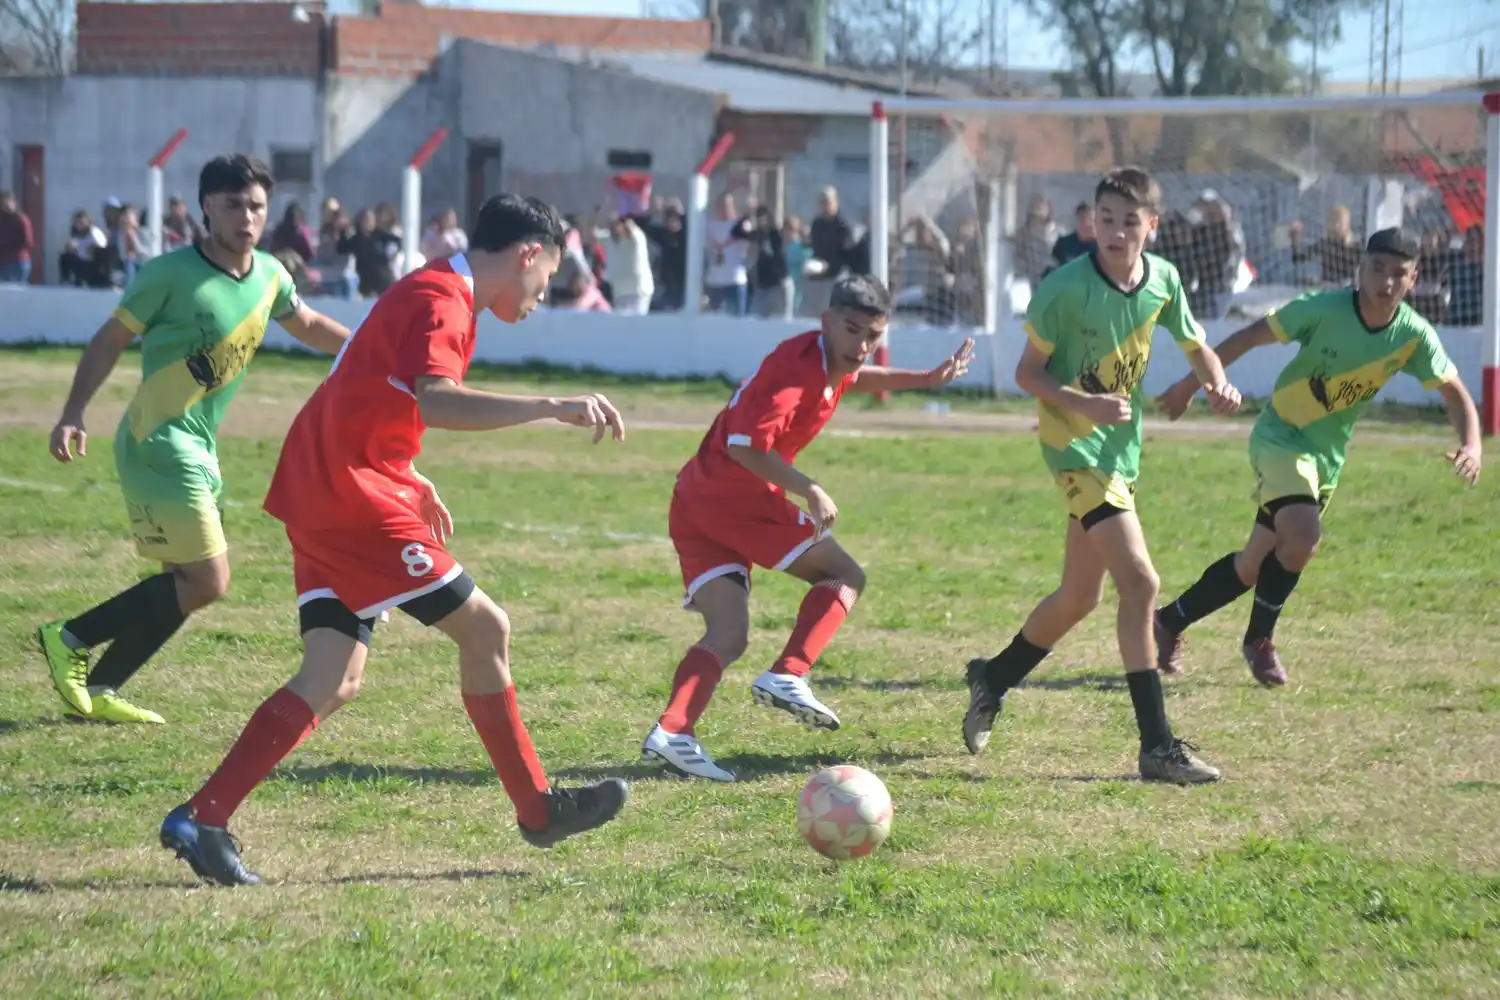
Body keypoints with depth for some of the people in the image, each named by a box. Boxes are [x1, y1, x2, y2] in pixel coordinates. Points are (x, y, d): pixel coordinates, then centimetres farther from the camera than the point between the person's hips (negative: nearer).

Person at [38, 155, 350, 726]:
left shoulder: (270, 276, 7)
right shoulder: (171, 275, -12)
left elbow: (308, 325, 28)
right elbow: (111, 340, -6)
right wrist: (73, 415, -15)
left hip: (200, 451, 8)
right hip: (159, 443, -8)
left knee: (185, 586, 11)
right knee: (206, 583, -13)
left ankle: (96, 690, 18)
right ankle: (71, 638, -3)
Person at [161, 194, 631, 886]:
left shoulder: (434, 296, 20)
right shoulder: (441, 303, -13)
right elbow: (434, 401, -32)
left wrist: (413, 485, 27)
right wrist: (552, 408, -36)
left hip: (322, 497, 10)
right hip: (352, 498, -10)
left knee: (334, 681, 2)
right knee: (484, 628, -2)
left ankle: (199, 820, -7)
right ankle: (538, 811, 7)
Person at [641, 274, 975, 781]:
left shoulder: (829, 359, 14)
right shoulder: (798, 367, -16)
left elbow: (856, 377, 42)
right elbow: (746, 446, -24)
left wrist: (924, 379, 33)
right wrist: (810, 491, -21)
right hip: (738, 495, -9)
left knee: (728, 635, 1)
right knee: (845, 576, 3)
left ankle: (671, 732, -19)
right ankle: (786, 677, -13)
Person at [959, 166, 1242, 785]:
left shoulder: (1163, 281, 0)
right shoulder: (1067, 287, -17)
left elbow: (1194, 345, 16)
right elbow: (1027, 373, -9)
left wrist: (1216, 383, -6)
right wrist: (1084, 403, -26)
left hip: (1121, 446, 7)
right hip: (1075, 443, -7)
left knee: (1080, 597, 16)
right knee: (1139, 581, -18)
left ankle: (992, 681, 40)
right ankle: (1157, 747, -16)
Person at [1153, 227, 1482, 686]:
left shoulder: (1414, 336, -9)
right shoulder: (1325, 309, -19)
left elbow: (1455, 392, 1)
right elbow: (1252, 335, -10)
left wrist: (1471, 446, -18)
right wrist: (1190, 384, -7)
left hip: (1325, 458, 5)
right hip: (1280, 437, -5)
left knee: (1255, 564, 10)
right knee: (1302, 536, -27)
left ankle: (1170, 621, 30)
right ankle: (1260, 639, -6)